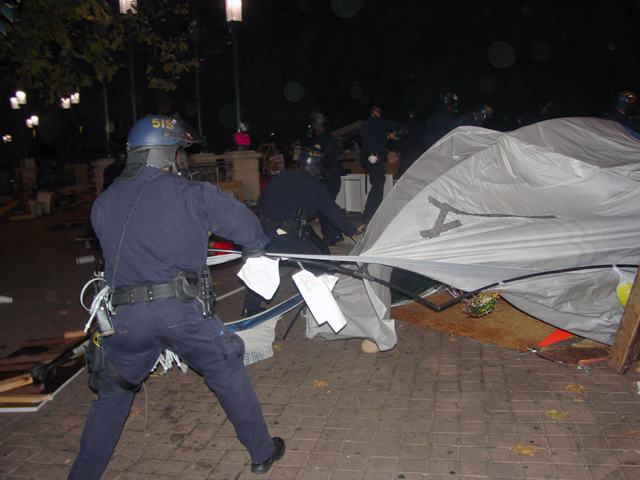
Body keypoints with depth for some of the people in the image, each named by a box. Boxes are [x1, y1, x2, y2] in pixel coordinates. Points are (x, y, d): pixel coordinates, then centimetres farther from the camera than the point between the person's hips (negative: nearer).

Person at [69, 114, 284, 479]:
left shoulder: (103, 204, 9)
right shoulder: (191, 194, -3)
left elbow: (114, 248, 14)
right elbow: (243, 222, 5)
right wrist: (256, 248, 26)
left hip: (126, 317, 3)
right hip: (182, 311, -3)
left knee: (113, 393, 23)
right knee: (228, 374, 16)